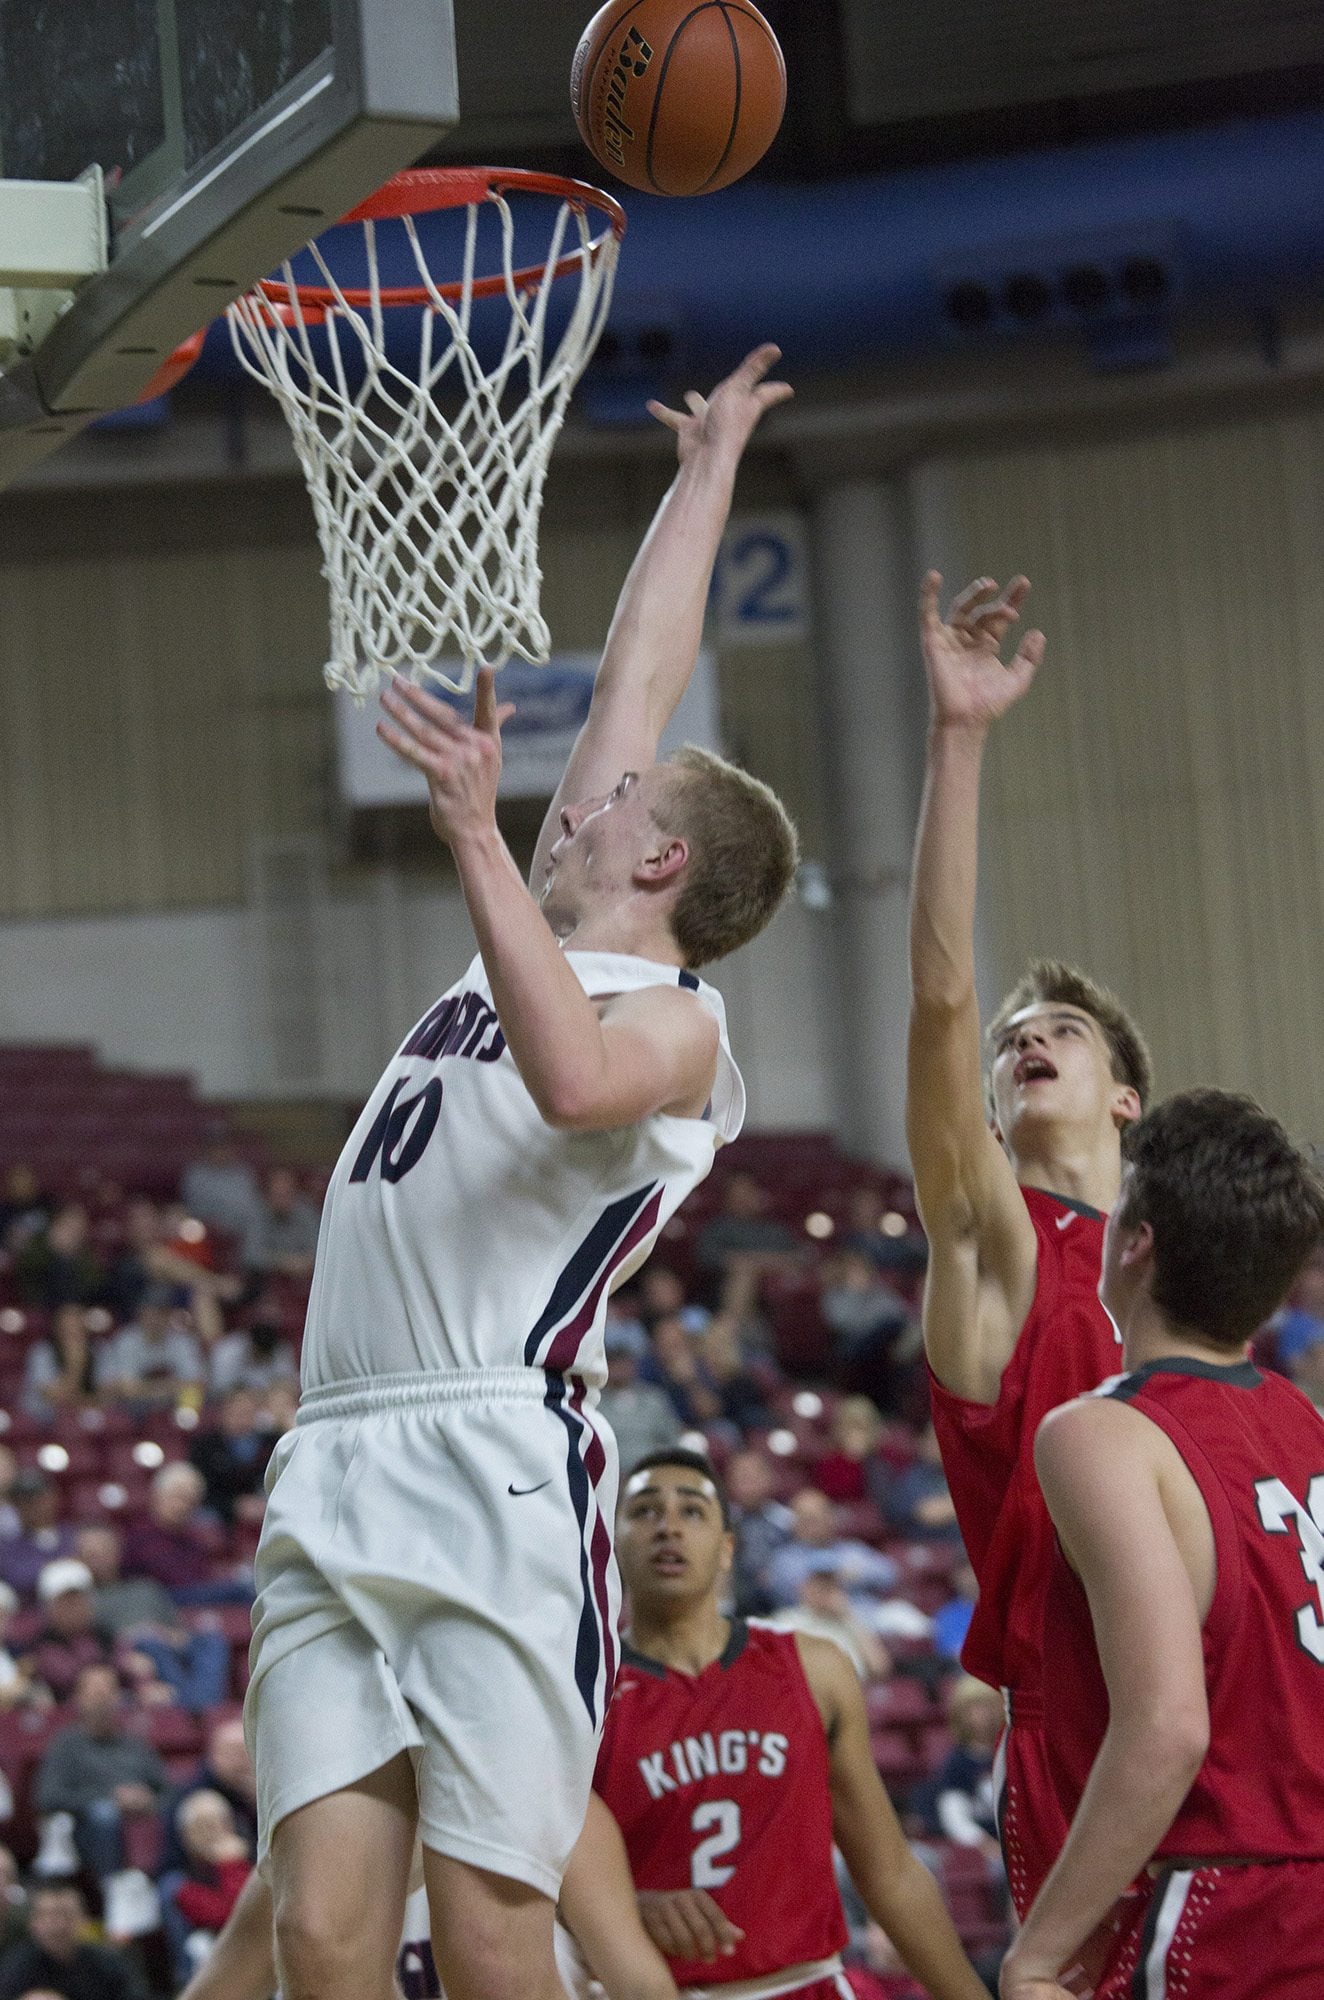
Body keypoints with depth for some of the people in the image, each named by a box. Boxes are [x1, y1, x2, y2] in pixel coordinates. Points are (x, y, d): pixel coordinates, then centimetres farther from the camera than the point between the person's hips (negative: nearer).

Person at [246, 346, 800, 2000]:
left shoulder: (672, 1018, 1)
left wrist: (475, 833, -26)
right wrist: (705, 472, 42)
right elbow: (638, 678, 32)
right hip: (334, 1480, 7)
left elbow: (572, 1079, -25)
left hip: (498, 1472, -7)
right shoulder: (556, 942, 24)